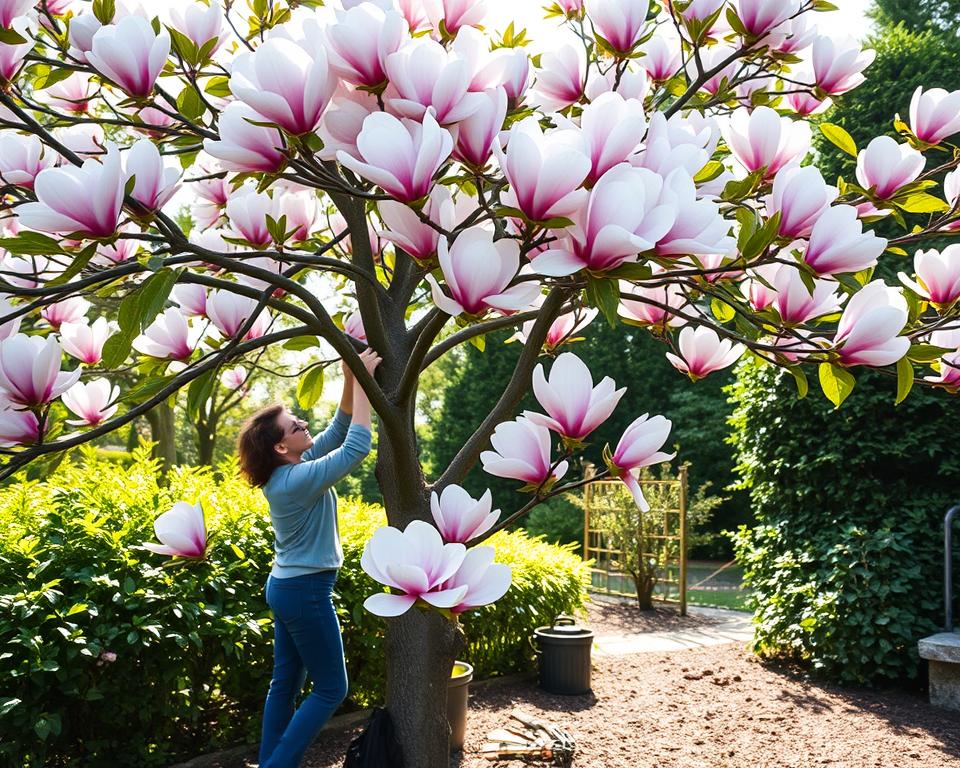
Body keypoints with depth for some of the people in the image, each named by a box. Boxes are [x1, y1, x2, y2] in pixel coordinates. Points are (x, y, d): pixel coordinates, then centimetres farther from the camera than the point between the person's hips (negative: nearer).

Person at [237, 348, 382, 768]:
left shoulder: (291, 469, 3)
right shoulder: (299, 478, -23)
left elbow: (339, 428, 7)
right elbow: (357, 444, -26)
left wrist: (350, 378, -4)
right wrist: (362, 381, -22)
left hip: (288, 586, 9)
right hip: (306, 591, -9)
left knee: (287, 682, 16)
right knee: (331, 688, 3)